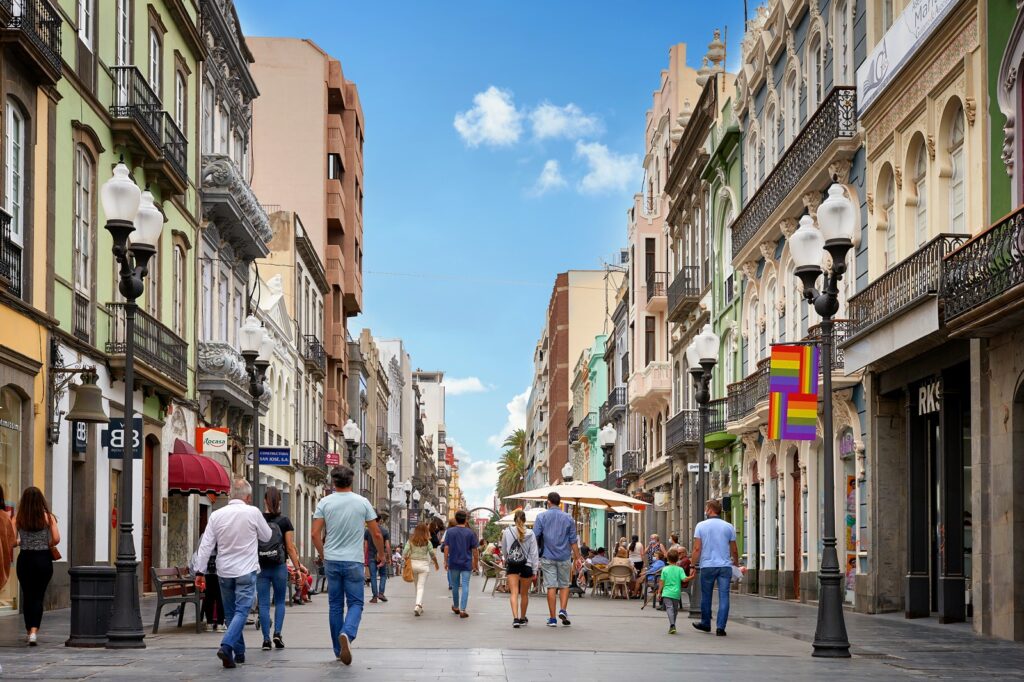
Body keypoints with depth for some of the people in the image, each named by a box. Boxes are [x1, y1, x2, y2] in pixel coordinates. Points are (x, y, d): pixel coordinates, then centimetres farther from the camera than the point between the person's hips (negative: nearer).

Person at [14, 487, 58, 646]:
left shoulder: (18, 519, -4)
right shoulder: (48, 517, -4)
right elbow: (56, 539, -10)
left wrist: (19, 542, 13)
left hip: (25, 559, 1)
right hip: (43, 559, -1)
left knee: (27, 596, 14)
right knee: (38, 597, 3)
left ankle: (29, 631, 21)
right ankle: (34, 631, -13)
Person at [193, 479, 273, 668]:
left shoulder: (216, 515, -1)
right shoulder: (252, 512, -9)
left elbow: (206, 545, -2)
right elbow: (266, 536, 5)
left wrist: (200, 571, 2)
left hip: (224, 571, 4)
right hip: (246, 571, -4)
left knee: (230, 613, 15)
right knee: (241, 611, -6)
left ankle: (239, 653, 21)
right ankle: (226, 646, -25)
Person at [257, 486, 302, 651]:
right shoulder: (284, 521, -4)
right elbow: (290, 547, -4)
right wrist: (297, 567, 1)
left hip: (260, 567, 0)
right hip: (279, 566, 0)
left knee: (263, 604, 5)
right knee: (280, 601, 15)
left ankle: (266, 639, 2)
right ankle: (277, 633, 1)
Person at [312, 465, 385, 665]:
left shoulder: (324, 503, -2)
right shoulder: (362, 502, -2)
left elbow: (315, 534, -4)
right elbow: (376, 534, 1)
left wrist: (321, 553, 14)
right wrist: (381, 554, 18)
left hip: (332, 561, 2)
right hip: (354, 561, -2)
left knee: (335, 605, 11)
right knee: (355, 603, 4)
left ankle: (339, 650, 16)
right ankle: (347, 634, -25)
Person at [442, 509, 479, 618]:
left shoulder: (450, 532, -3)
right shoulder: (470, 533, -4)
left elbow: (446, 548, -3)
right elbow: (475, 550, -2)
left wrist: (445, 562, 6)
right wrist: (476, 564, 8)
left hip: (453, 563, 2)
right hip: (466, 564, -2)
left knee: (455, 586, 16)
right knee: (465, 586, -1)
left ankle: (456, 607, 31)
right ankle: (462, 610, -8)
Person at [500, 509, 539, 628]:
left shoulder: (507, 532, -4)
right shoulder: (530, 534, -6)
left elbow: (504, 550, 7)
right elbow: (534, 553, -4)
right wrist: (535, 570, 1)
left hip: (512, 565, 0)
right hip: (526, 565, 1)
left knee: (514, 593, -5)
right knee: (524, 594, 16)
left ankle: (515, 618, -23)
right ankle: (522, 618, 30)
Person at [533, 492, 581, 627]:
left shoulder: (541, 517, -1)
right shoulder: (568, 518, 3)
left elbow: (535, 537, -2)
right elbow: (573, 541, 3)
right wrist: (577, 558, 7)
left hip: (548, 556, -1)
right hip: (564, 557, 1)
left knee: (551, 586, 1)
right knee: (564, 585, 14)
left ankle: (552, 618, 1)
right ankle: (563, 610, -5)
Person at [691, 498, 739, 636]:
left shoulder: (701, 526, 0)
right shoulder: (728, 527, 5)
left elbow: (697, 548, -6)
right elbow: (734, 550, 8)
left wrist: (693, 564, 1)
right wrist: (736, 564, 24)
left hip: (707, 566, -1)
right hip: (725, 566, 1)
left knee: (706, 596, 13)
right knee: (723, 597, 1)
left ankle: (705, 624, 26)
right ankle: (720, 627, -5)